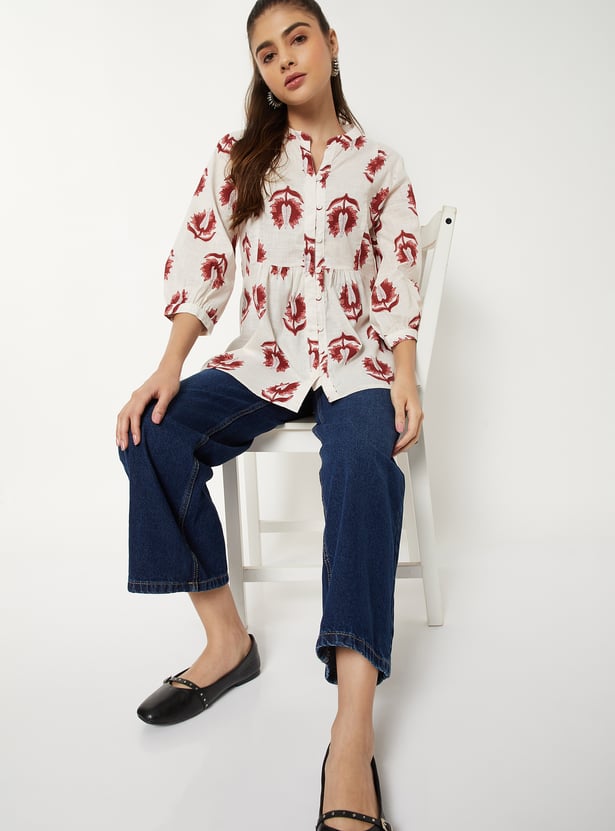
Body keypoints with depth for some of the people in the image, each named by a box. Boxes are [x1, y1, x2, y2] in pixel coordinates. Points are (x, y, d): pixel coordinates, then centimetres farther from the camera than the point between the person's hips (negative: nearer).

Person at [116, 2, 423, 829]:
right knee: (154, 436, -25)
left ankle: (353, 736, -42)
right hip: (264, 359, 2)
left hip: (356, 359, -2)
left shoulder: (380, 164, 9)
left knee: (364, 462, -35)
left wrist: (406, 377, -13)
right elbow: (203, 259, 1)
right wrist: (169, 368, -14)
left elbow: (397, 278, 3)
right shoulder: (237, 157, 11)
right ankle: (226, 640, -15)